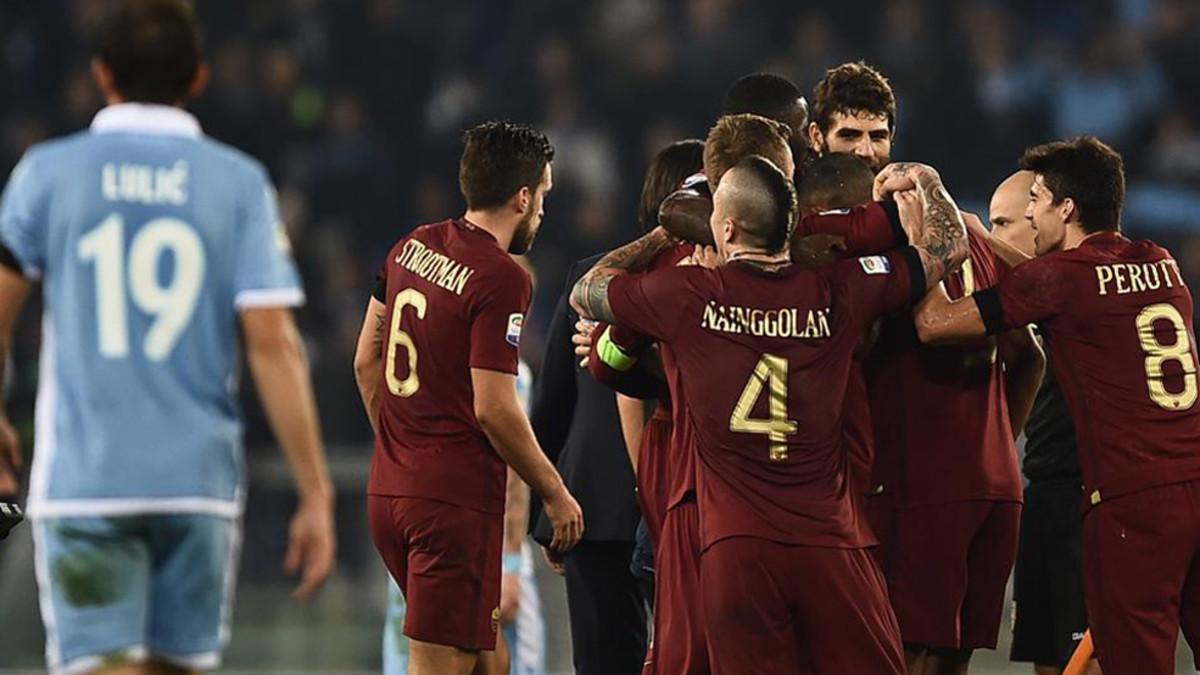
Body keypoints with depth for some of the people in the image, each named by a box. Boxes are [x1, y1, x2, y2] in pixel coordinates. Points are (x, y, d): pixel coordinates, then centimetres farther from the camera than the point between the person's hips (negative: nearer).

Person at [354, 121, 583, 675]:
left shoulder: (410, 248, 10)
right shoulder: (502, 280, -15)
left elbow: (366, 362, 17)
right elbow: (494, 410, -17)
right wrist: (555, 493, -6)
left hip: (389, 489, 8)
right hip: (456, 498, -8)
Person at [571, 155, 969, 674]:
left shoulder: (689, 296, -2)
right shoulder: (834, 293, 0)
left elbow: (585, 292, 18)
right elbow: (949, 246, 13)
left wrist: (661, 237, 29)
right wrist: (925, 182, 32)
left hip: (734, 548, 0)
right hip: (830, 544, 0)